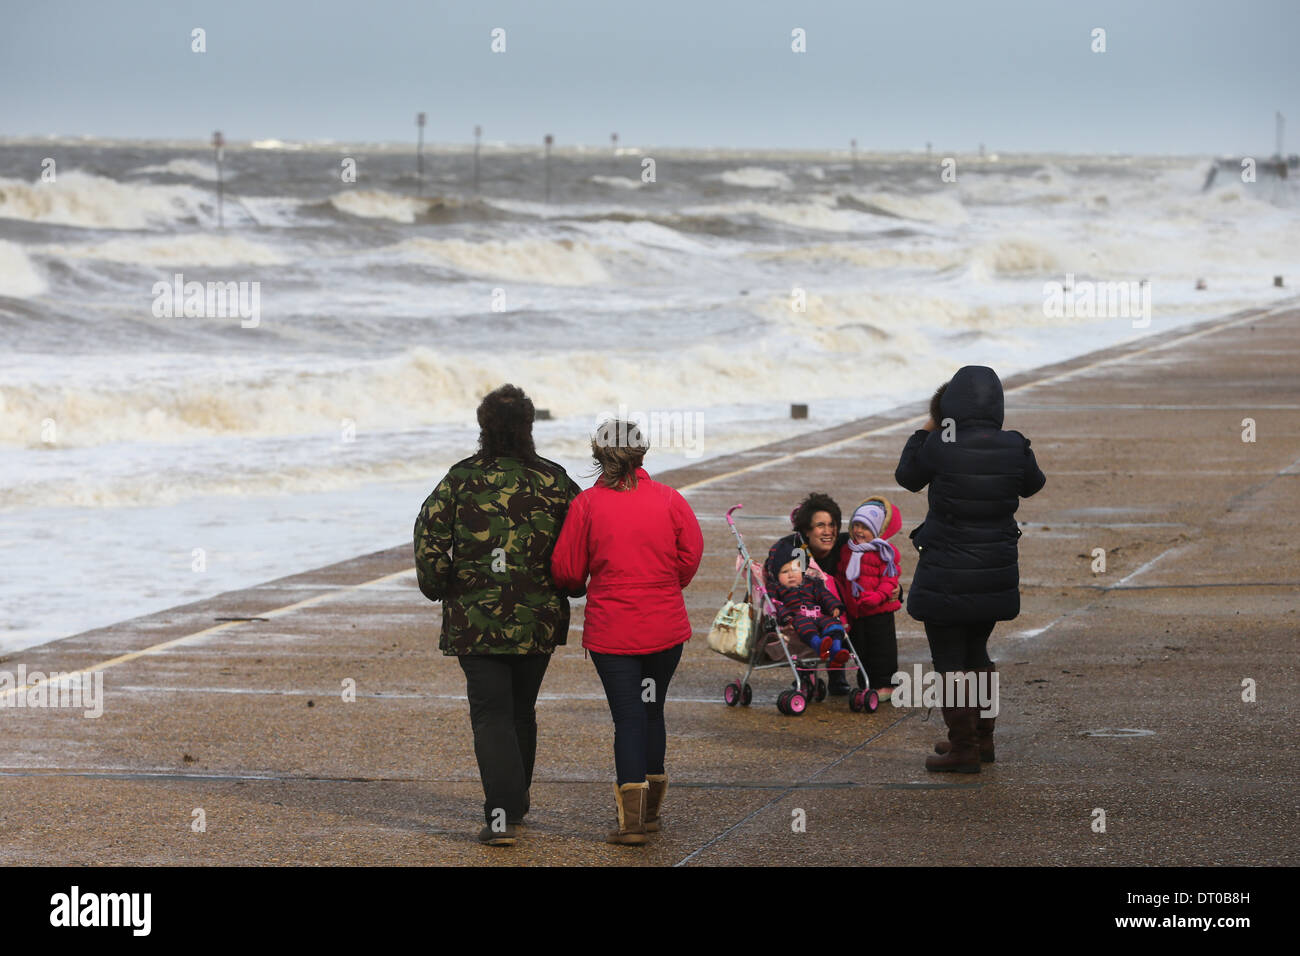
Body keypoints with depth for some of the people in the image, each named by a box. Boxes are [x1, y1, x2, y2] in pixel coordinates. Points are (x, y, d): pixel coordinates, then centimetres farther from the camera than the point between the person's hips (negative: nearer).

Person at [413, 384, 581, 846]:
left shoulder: (461, 479, -5)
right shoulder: (553, 480, -2)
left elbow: (428, 535, -10)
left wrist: (436, 587, 5)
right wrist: (570, 587, 13)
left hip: (475, 620, -2)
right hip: (538, 618, 2)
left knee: (491, 715, -1)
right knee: (522, 711, 19)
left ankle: (503, 813, -14)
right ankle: (515, 803, 30)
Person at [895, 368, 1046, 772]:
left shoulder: (940, 446, -18)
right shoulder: (1014, 447, -8)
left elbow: (908, 477, 1)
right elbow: (1033, 484, 14)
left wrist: (924, 432, 14)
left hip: (947, 577, -5)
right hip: (996, 573, 5)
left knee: (950, 661, 6)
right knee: (976, 652, 23)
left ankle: (963, 749, 8)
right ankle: (981, 739, 30)